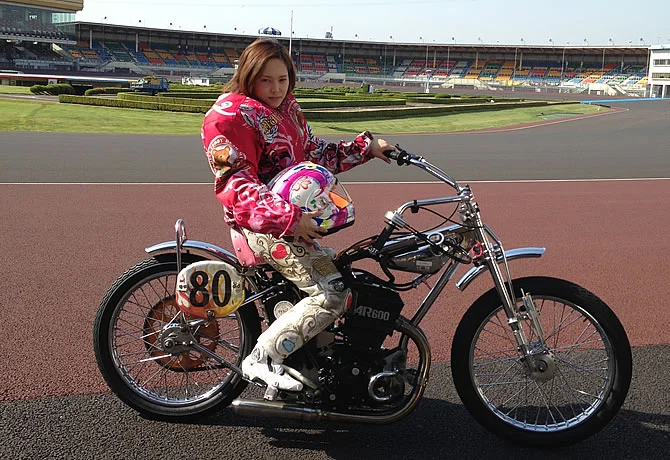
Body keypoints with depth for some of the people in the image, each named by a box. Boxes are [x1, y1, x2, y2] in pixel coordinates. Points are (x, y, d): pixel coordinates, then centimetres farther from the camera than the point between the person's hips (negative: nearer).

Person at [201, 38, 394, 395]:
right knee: (331, 294, -19)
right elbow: (235, 184, -21)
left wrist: (366, 147, 13)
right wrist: (289, 218, -31)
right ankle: (262, 359, -9)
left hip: (297, 215, 10)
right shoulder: (231, 114, -12)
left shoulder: (287, 108, 17)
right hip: (261, 224, -10)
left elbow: (315, 154, 21)